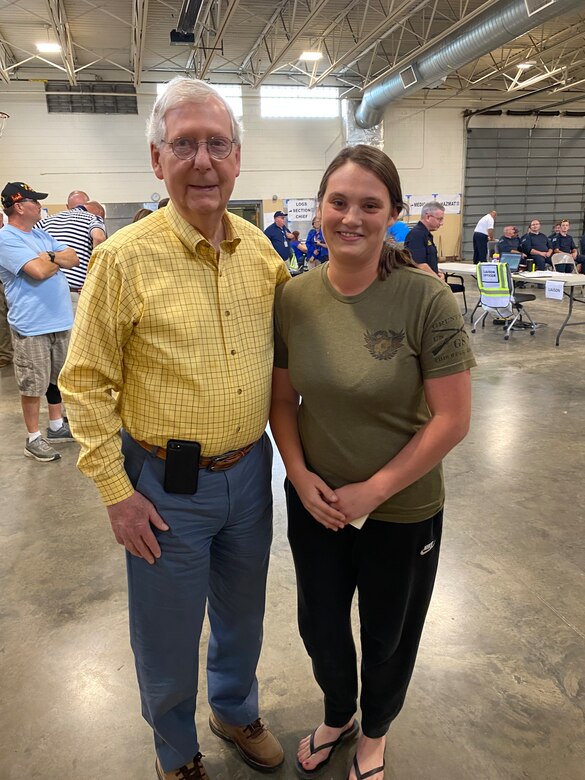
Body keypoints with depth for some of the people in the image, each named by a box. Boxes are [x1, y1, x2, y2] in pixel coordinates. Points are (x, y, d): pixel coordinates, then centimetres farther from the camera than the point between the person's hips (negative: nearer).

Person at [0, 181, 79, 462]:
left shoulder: (40, 234, 15)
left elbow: (74, 259, 9)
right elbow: (40, 271, -22)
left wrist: (51, 256, -11)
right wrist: (59, 256, -2)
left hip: (60, 321, 8)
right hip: (31, 325, -8)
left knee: (56, 378, 18)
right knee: (33, 384, 1)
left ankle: (56, 426, 32)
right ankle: (33, 438, 14)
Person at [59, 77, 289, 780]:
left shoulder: (258, 246, 0)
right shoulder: (125, 256, -14)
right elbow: (84, 383, -10)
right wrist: (116, 491, -12)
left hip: (250, 471, 5)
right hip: (167, 487, -4)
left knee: (242, 615, 25)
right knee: (168, 636, 16)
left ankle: (235, 711, 55)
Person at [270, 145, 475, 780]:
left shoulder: (427, 301, -20)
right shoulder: (293, 298, -9)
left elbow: (452, 419, -17)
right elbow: (282, 398, 1)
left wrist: (374, 490, -17)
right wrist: (300, 475, -11)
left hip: (402, 512, -2)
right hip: (315, 503, 3)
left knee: (388, 638, 21)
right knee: (320, 628, 22)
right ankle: (337, 716, 57)